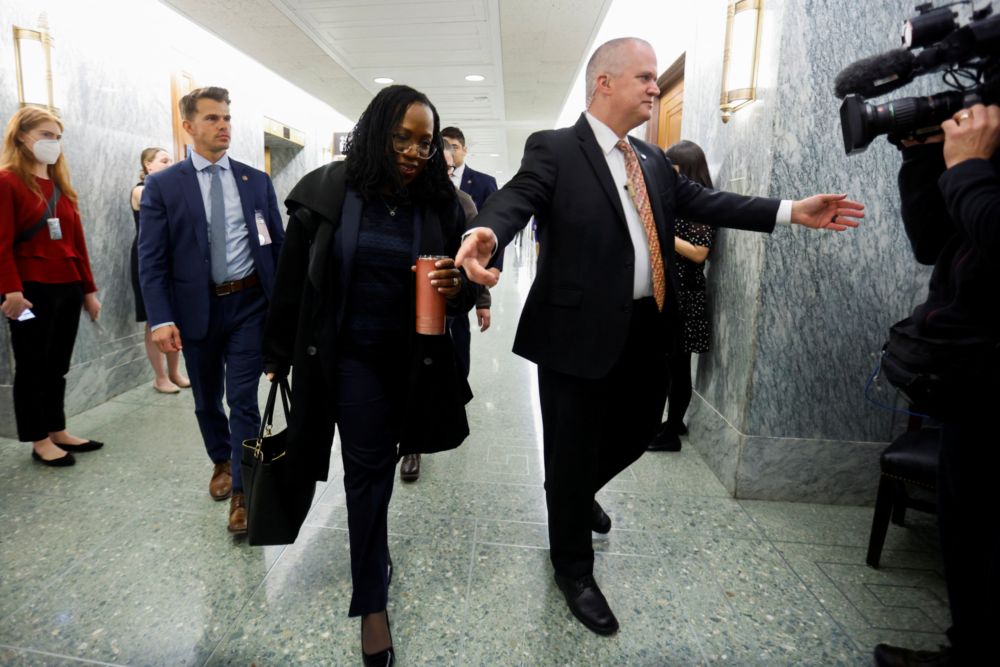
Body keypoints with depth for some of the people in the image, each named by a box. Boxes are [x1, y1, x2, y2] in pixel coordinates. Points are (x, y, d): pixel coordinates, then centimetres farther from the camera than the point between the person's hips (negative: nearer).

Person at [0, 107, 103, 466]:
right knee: (32, 367, 4)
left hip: (68, 288, 7)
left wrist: (88, 288, 11)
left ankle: (58, 431, 24)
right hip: (33, 290, -6)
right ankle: (40, 441, 14)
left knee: (58, 365, 14)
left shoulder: (61, 184, 14)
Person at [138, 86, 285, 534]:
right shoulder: (162, 185, -1)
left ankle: (242, 492, 8)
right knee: (207, 399, 16)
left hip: (249, 303, 0)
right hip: (196, 307, 1)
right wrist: (161, 319, -14)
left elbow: (278, 245, 6)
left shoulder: (256, 181, 4)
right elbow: (151, 259, -4)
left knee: (244, 399, -2)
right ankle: (221, 462, 41)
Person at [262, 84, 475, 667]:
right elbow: (292, 282, -3)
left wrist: (457, 288, -25)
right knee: (368, 470, 3)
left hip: (414, 360, 2)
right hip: (348, 355, -1)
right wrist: (279, 356, 2)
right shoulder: (326, 192, -9)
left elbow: (466, 289, -1)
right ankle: (372, 599, 19)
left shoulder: (441, 205, -6)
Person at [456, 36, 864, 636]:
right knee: (572, 449, 6)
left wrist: (791, 212, 5)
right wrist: (486, 234, -44)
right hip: (582, 331, -7)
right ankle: (574, 565, 30)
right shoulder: (554, 149, -7)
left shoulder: (654, 160, 14)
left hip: (647, 329, 7)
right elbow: (515, 198, -21)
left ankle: (578, 492, 52)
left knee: (637, 431, 21)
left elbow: (703, 201, 12)